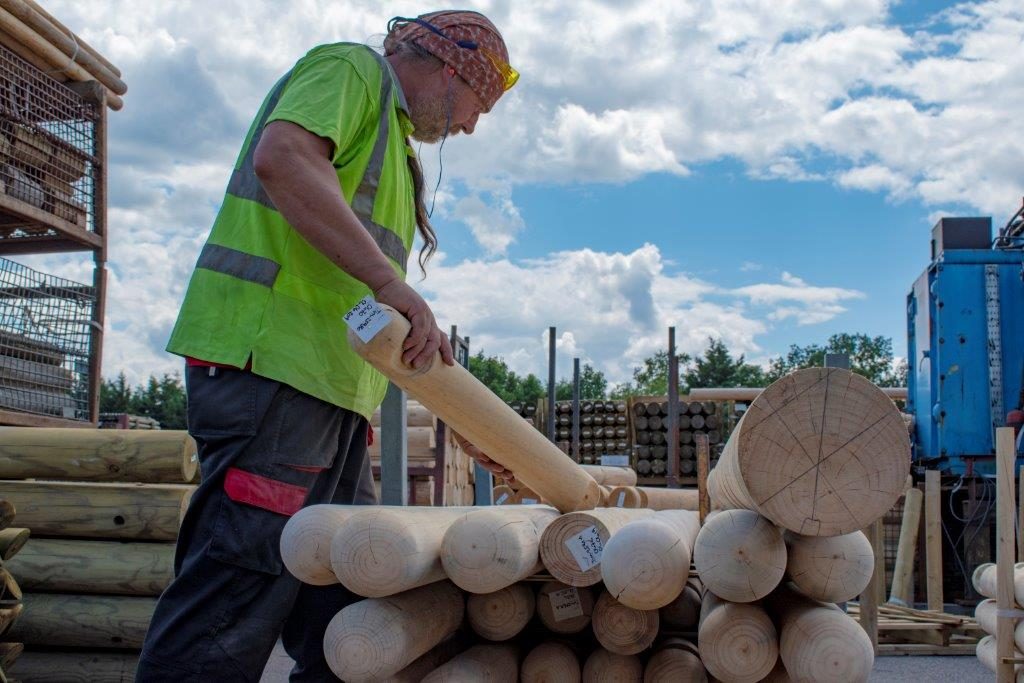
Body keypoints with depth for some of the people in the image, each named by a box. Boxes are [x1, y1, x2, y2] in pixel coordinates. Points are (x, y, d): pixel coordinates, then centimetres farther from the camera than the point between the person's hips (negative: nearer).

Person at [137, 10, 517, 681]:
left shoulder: (393, 146, 30)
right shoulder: (351, 67, 3)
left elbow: (393, 324, 27)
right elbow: (282, 156, -20)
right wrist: (391, 282, -24)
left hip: (331, 391, 10)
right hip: (272, 365, -10)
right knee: (228, 621, -12)